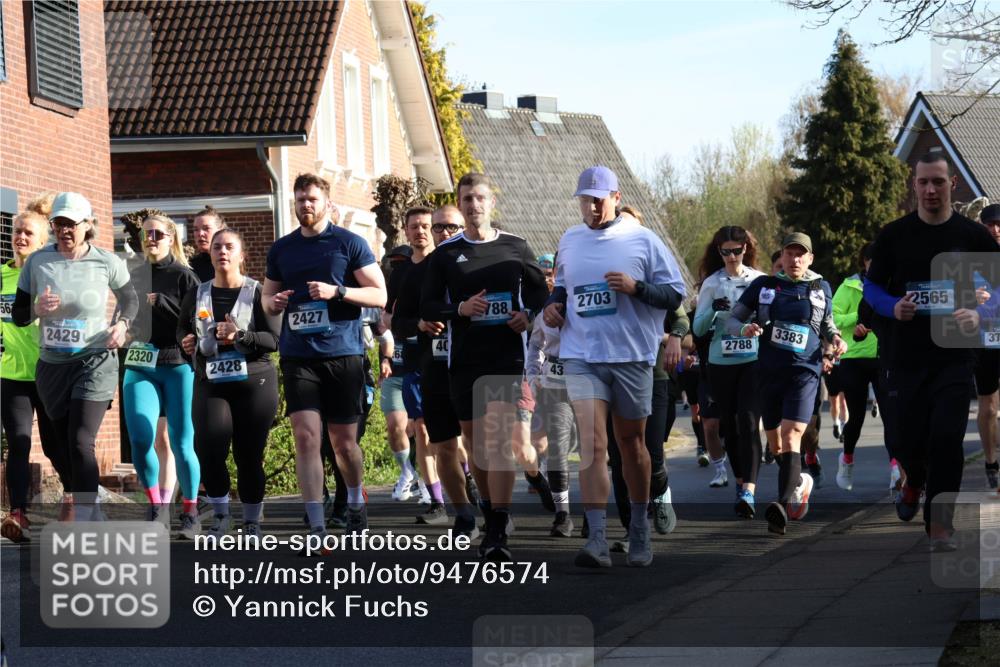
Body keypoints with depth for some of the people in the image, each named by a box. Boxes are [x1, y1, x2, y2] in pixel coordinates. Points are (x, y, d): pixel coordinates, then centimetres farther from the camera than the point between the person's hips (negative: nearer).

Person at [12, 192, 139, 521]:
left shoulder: (107, 262, -7)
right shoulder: (37, 261, -4)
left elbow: (130, 298, 13)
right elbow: (18, 316, 2)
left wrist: (123, 323, -7)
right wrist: (38, 309, -19)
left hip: (95, 362, -4)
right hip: (52, 366, 4)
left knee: (81, 443, -17)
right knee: (66, 448, 12)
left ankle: (83, 523, -15)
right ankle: (93, 514, 32)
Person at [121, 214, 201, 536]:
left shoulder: (183, 276, -2)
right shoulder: (135, 276, 14)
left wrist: (160, 302, -15)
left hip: (178, 366, -4)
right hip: (139, 367, 4)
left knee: (181, 442, -3)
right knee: (139, 440, -9)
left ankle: (190, 513, 11)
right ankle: (155, 505, 11)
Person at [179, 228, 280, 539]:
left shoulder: (258, 292, -1)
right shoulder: (197, 294, 10)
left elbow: (274, 339, -7)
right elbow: (181, 328, 25)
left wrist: (239, 337, -21)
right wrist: (185, 341, 2)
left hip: (254, 385, -2)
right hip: (210, 385, 2)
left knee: (249, 457, -1)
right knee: (208, 451, -14)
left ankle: (252, 523, 16)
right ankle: (220, 515, 9)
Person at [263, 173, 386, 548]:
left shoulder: (349, 243, 1)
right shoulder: (281, 249, 11)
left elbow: (380, 295, -2)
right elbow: (267, 297, 23)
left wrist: (337, 291, -16)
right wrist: (273, 303, -2)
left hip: (342, 352, -2)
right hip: (298, 354, 2)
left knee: (343, 442, 7)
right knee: (305, 436, -11)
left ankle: (356, 502, 35)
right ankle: (317, 527, -11)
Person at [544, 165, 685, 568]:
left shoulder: (643, 240, -1)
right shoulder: (569, 242, 10)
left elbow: (675, 294, 0)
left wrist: (636, 288, -16)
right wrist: (554, 304, 6)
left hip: (632, 357, -1)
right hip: (581, 357, 1)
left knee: (631, 443, 11)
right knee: (592, 444, -13)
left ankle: (639, 530, 29)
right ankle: (597, 540, -19)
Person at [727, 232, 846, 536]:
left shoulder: (821, 288, 10)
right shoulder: (763, 285, 7)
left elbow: (827, 324, 25)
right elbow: (732, 320, 10)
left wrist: (835, 338, 3)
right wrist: (744, 328, -13)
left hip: (805, 371, -2)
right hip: (769, 371, 2)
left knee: (791, 435, -20)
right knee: (775, 443, 10)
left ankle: (784, 505, -31)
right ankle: (799, 482, 39)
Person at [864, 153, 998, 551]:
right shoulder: (893, 235, 1)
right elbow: (872, 288, 8)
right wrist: (893, 307, -13)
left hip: (955, 356, -1)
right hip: (906, 354, 1)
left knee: (946, 438, -12)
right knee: (910, 439, 7)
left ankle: (940, 525, -2)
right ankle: (914, 481, 43)